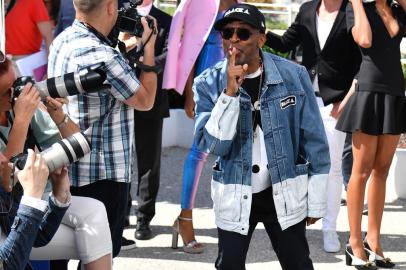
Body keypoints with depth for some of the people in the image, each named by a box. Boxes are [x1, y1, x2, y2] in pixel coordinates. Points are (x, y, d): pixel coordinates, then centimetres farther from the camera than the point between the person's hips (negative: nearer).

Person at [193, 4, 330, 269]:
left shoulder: (293, 75, -8)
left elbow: (314, 140, -2)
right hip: (234, 197, 0)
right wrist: (230, 92, -26)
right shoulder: (209, 84, -8)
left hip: (285, 195, 0)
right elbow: (214, 145, -17)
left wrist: (317, 200, 1)